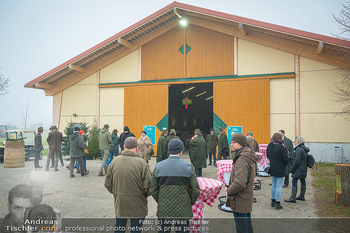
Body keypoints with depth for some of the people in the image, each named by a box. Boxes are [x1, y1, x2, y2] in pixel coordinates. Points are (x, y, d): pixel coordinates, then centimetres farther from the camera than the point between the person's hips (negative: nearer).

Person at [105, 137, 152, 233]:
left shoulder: (114, 161, -6)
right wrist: (145, 194, 4)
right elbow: (148, 185, -17)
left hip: (119, 204, 4)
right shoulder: (141, 162, -18)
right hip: (137, 206, -3)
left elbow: (107, 184, 1)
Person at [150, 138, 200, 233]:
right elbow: (195, 190, -8)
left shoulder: (158, 166, -3)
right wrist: (190, 203, 9)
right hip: (183, 211, -2)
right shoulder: (188, 166, -9)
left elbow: (153, 190, 1)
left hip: (163, 210, 2)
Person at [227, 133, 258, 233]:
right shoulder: (248, 156, 9)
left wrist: (229, 191, -13)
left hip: (240, 202, -10)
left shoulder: (242, 160, -24)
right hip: (247, 198, 10)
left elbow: (239, 183, -31)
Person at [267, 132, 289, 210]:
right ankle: (277, 203, 8)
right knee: (279, 186, 2)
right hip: (280, 169, -6)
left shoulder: (269, 145, -2)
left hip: (272, 168, 6)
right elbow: (286, 159, -15)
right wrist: (285, 165, 4)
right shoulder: (281, 147, -20)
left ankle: (273, 201, 28)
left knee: (273, 185, 18)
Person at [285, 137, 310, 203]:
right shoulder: (305, 149, 12)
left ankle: (292, 198, -4)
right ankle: (302, 196, 28)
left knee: (294, 182, -6)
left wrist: (293, 168, -14)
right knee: (303, 181, 16)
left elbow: (297, 160, -23)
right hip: (304, 169, 10)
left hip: (299, 169, -10)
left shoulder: (299, 149, -18)